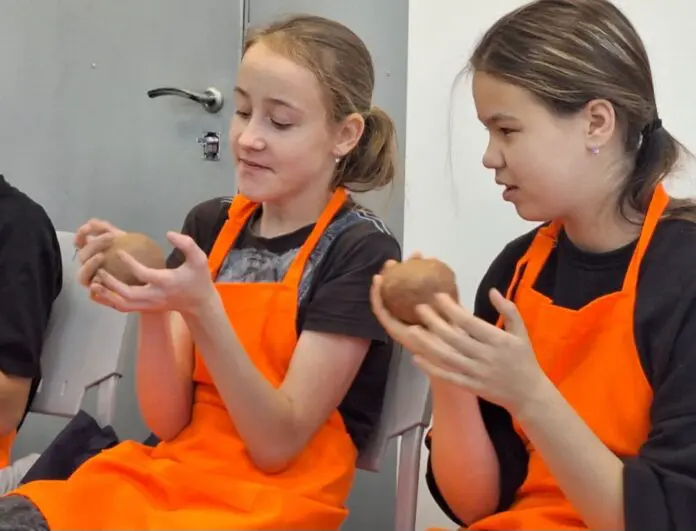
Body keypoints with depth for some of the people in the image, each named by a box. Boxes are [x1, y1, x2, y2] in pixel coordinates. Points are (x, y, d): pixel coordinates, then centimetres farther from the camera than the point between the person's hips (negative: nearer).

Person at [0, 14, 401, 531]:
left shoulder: (361, 250, -7)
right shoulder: (208, 225, 7)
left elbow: (277, 444, -12)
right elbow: (169, 422, 2)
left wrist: (200, 308, -23)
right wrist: (152, 308, -14)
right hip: (171, 473, 5)